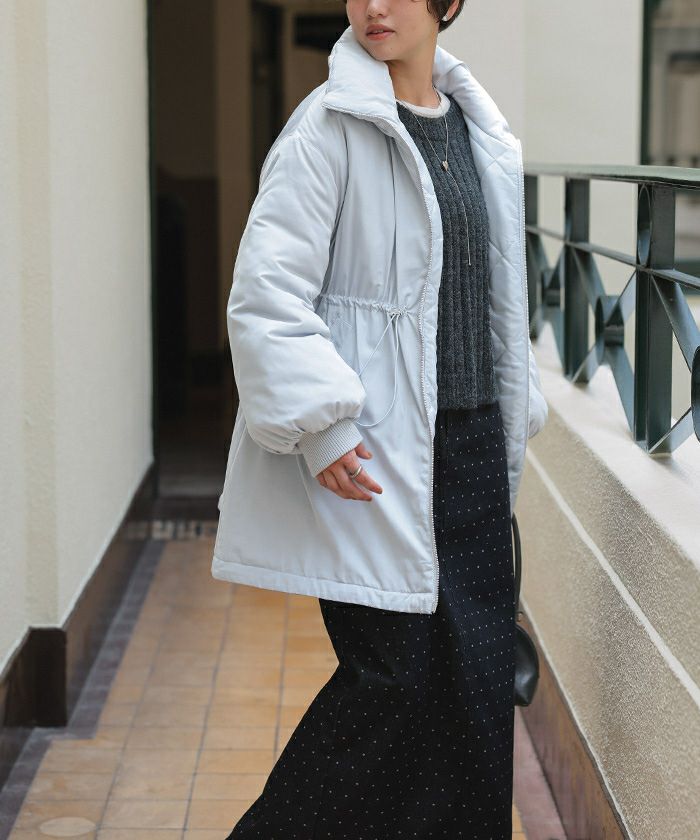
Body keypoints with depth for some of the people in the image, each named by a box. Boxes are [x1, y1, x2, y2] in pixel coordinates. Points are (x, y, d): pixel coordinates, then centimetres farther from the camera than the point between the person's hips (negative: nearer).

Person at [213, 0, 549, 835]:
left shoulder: (479, 132, 13)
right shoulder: (329, 127, -7)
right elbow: (266, 294, -13)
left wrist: (515, 421, 18)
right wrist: (319, 424, -19)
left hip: (469, 447, 6)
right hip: (367, 453, -6)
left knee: (480, 671, 6)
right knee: (391, 671, -5)